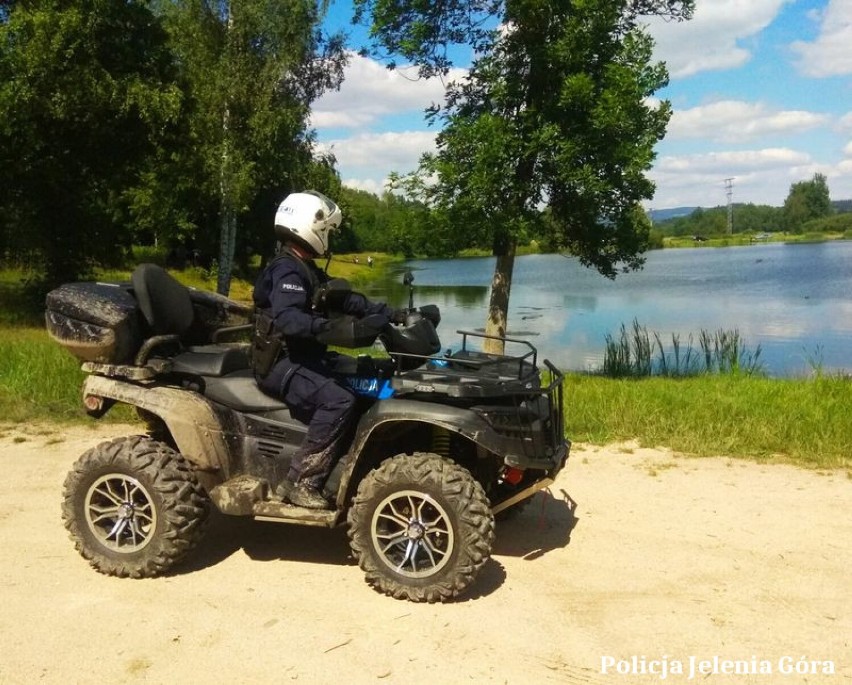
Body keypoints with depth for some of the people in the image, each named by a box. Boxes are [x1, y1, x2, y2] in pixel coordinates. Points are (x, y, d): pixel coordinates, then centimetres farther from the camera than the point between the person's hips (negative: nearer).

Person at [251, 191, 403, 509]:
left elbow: (345, 299, 15)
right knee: (339, 401, -29)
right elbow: (287, 319, -33)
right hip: (282, 363, -10)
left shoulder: (307, 270, 16)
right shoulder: (287, 270, -16)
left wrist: (389, 313, 5)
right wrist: (335, 328, -43)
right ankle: (299, 483, -21)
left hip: (301, 358, 10)